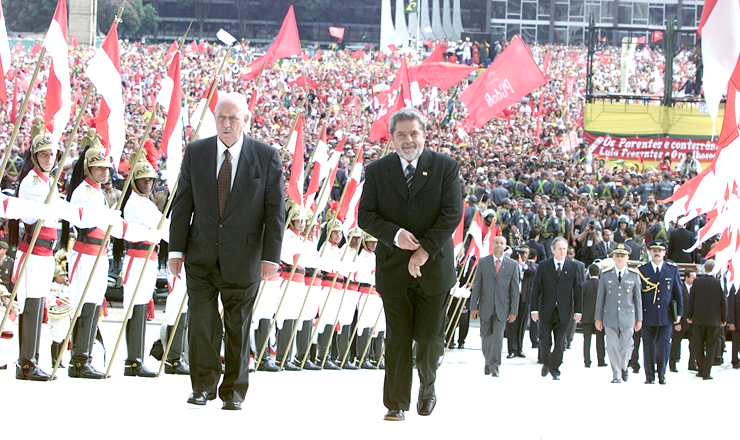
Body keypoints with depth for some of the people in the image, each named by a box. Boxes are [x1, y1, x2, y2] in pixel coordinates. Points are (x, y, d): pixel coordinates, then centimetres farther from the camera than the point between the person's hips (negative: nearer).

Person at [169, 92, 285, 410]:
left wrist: (271, 255, -7)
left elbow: (275, 209, -2)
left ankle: (233, 391, 14)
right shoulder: (195, 152, 4)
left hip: (243, 257, -1)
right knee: (201, 321, -3)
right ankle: (203, 386, 9)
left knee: (239, 325, 5)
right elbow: (183, 203, 6)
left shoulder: (267, 156, -2)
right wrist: (176, 249, 1)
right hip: (202, 253, 1)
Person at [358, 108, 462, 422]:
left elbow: (452, 213, -5)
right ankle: (397, 404, 4)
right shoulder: (376, 171, 6)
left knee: (430, 336, 4)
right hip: (393, 267, 1)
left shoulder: (445, 167, 1)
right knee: (397, 338, -1)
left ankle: (427, 387, 30)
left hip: (434, 265, -1)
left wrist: (425, 249, -14)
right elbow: (366, 216, 2)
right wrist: (395, 234, -16)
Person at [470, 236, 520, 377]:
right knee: (486, 337, 9)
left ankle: (494, 366, -7)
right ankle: (488, 362, 29)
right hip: (486, 307, 1)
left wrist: (514, 311, -2)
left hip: (502, 308, -1)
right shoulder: (483, 262, 3)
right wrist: (474, 306, -3)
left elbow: (515, 289, 3)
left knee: (498, 336, -10)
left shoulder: (513, 265, 2)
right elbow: (476, 285, 3)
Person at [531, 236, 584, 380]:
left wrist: (578, 310, 0)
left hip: (564, 311, 0)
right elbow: (536, 288, 1)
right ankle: (546, 363, 27)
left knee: (560, 342, 0)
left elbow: (578, 289, 4)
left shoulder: (574, 266, 3)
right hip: (547, 310, 0)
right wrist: (535, 309, -4)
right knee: (545, 341, 2)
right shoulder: (543, 266, 1)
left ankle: (555, 369, 12)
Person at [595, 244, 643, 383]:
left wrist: (639, 318, 7)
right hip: (610, 317, 0)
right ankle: (616, 375, 7)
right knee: (613, 346, -2)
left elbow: (638, 298, 8)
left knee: (626, 346, 3)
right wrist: (598, 318, 6)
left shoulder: (634, 275, 5)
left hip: (627, 316, 0)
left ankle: (623, 367, 30)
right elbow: (600, 297, 8)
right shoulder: (606, 275, 5)